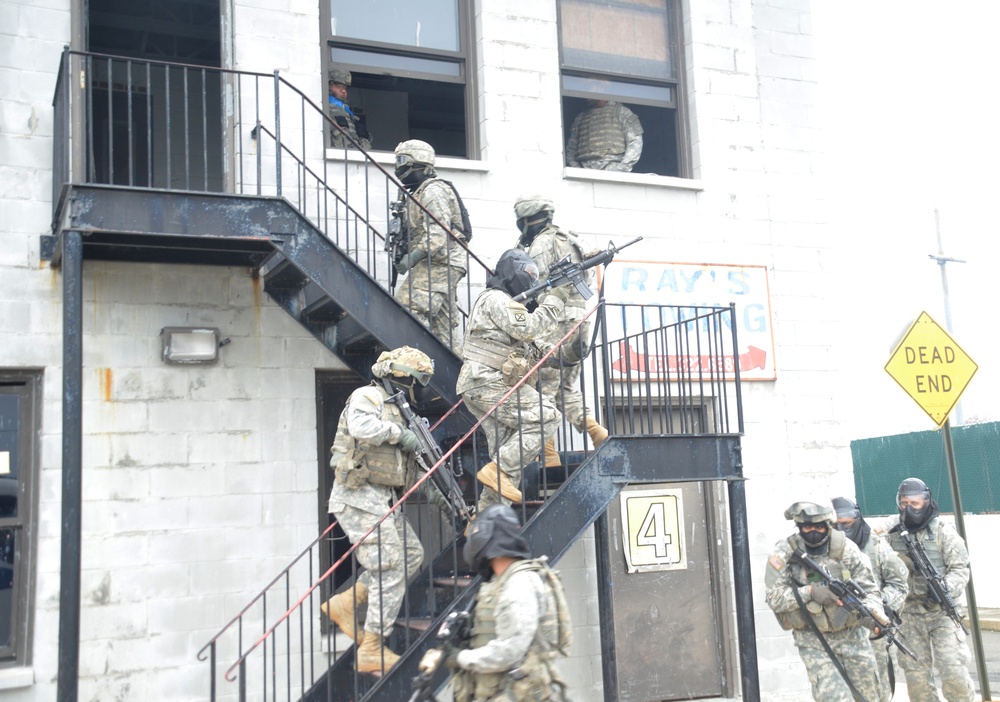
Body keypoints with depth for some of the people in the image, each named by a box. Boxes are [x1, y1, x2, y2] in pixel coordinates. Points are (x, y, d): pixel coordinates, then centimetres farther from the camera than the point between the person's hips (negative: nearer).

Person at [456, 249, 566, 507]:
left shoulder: (503, 301, 26)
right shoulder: (497, 299, -7)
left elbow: (524, 334, 23)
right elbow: (528, 329, -17)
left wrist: (543, 302, 13)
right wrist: (554, 301, -9)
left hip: (480, 386, 11)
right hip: (488, 383, -11)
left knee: (506, 449, 10)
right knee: (547, 417, -13)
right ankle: (499, 471, -15)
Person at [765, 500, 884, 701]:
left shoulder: (845, 548, -8)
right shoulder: (785, 553, -12)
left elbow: (868, 588, -6)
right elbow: (774, 598, -13)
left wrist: (873, 610, -26)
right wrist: (809, 592, -25)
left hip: (852, 635, 3)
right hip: (813, 641, -2)